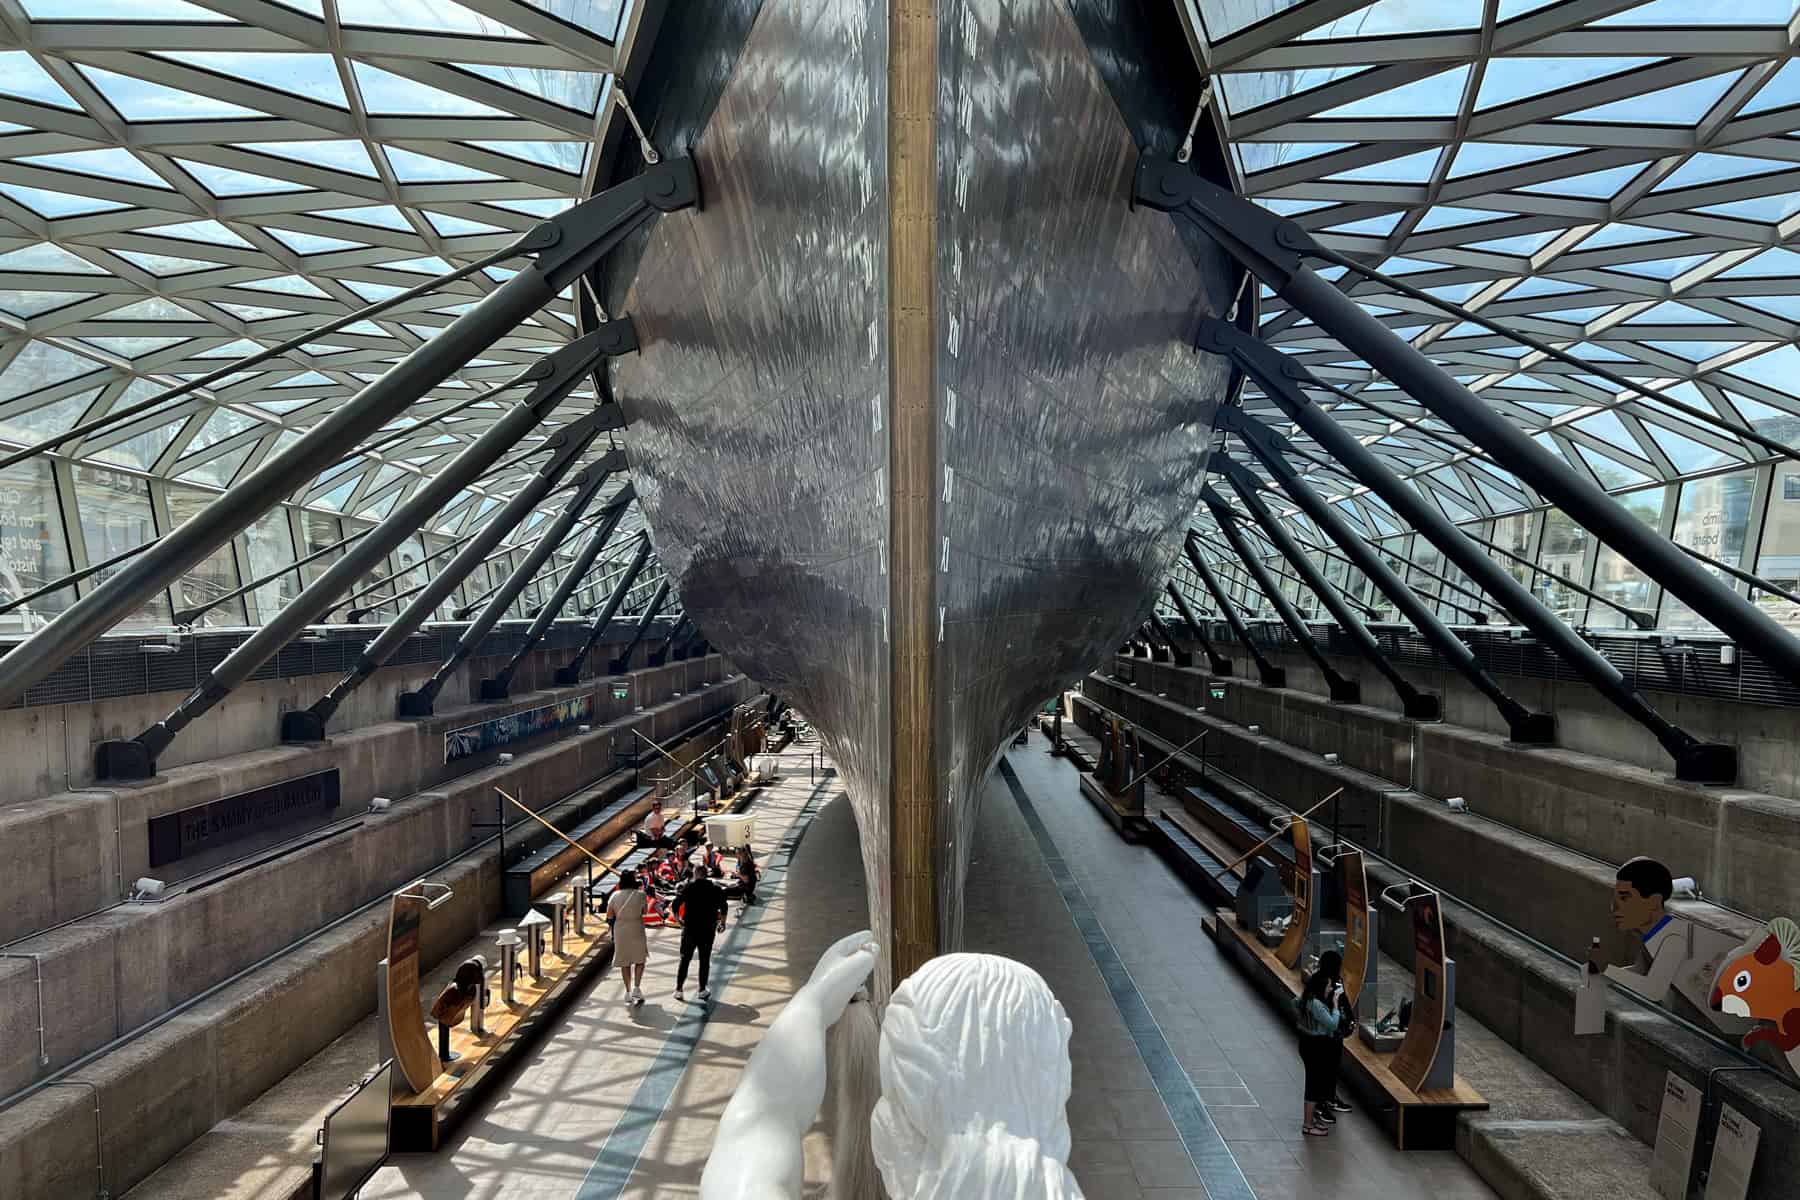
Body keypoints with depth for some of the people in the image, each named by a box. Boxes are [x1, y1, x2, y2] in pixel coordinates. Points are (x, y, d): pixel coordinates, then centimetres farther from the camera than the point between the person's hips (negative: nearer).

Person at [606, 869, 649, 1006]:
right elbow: (644, 911, 4)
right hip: (637, 930, -2)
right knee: (639, 960, 15)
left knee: (624, 962, 13)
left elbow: (609, 915, 2)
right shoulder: (640, 894, -10)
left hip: (620, 932, 2)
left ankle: (628, 992, 17)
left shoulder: (615, 896, -5)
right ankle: (636, 987, 0)